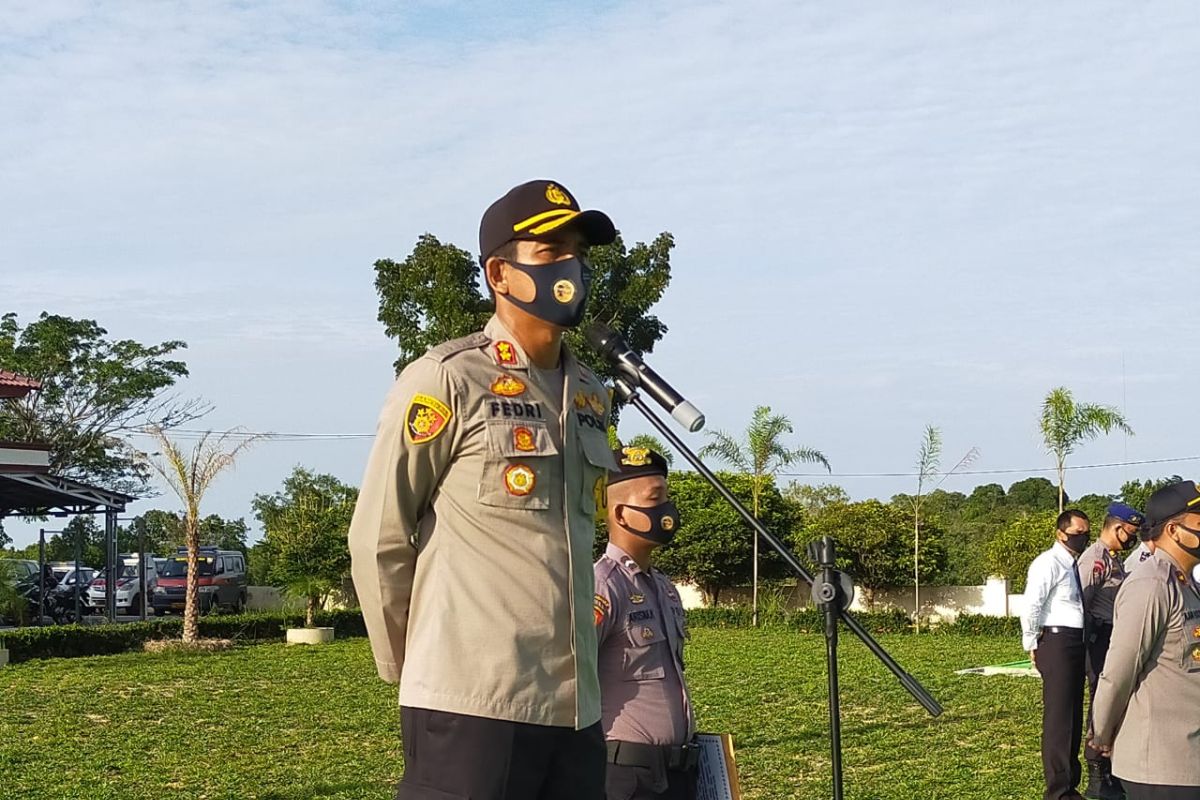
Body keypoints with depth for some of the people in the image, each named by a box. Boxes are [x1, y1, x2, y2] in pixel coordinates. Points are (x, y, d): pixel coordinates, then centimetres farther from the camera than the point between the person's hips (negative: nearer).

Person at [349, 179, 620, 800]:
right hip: (471, 708, -6)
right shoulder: (448, 380, -6)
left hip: (576, 708, 6)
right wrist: (410, 671, 4)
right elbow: (379, 541, -3)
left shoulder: (591, 395, 15)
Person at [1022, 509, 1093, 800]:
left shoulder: (1077, 565, 15)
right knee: (1059, 716, -6)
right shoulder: (1048, 563, -12)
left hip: (1077, 642, 9)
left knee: (1074, 715, 16)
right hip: (1057, 642, -9)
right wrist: (1032, 646, -13)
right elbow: (1031, 607, -18)